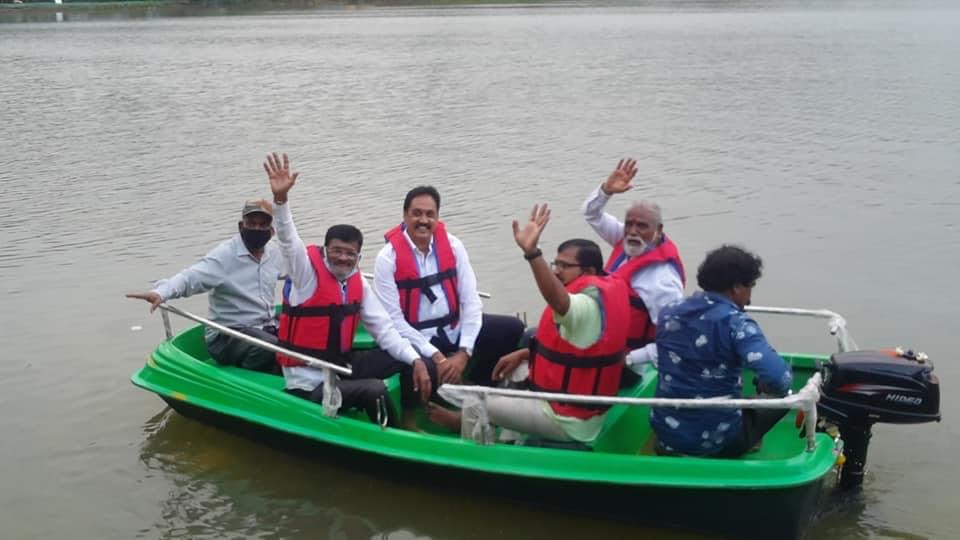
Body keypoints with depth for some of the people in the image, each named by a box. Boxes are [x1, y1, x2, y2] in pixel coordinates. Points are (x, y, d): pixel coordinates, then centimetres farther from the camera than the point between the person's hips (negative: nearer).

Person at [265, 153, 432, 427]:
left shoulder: (358, 284, 4)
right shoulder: (308, 271, -12)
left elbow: (384, 329, 2)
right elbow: (288, 240, -29)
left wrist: (416, 360, -11)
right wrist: (280, 198, -46)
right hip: (310, 383, -7)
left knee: (415, 361, -1)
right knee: (374, 390, -30)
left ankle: (409, 423, 13)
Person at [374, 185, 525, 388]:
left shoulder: (453, 246, 0)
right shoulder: (388, 258, -10)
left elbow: (471, 301, -3)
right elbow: (394, 320, -14)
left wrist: (463, 353, -15)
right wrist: (437, 357, -20)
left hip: (455, 328, 5)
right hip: (415, 336, -4)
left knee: (513, 328, -12)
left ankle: (479, 387, 6)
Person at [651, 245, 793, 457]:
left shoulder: (668, 313, 1)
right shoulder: (735, 323, -18)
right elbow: (779, 378, -30)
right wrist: (763, 386, -9)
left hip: (666, 434, 7)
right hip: (716, 441, -7)